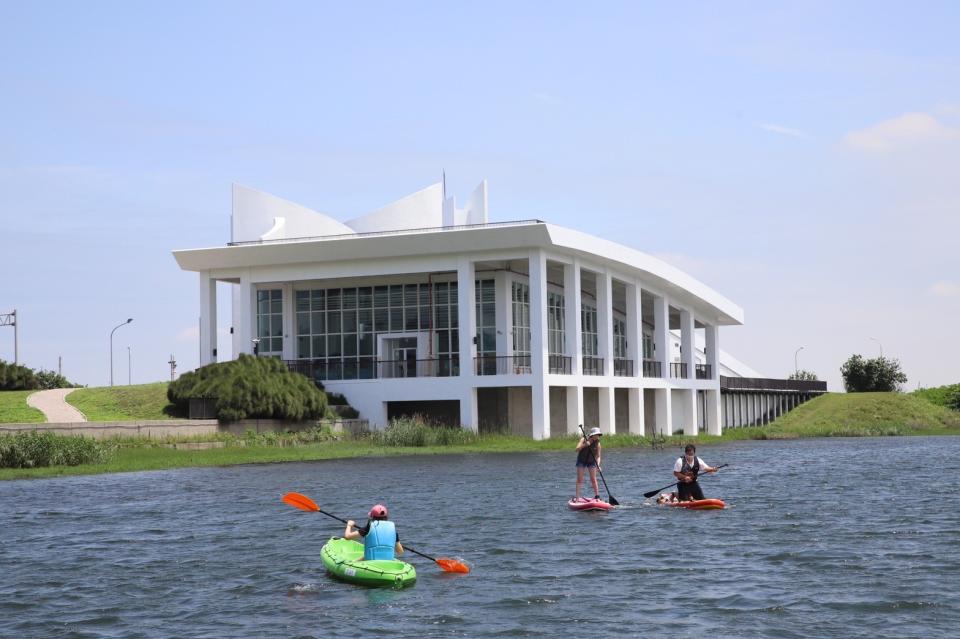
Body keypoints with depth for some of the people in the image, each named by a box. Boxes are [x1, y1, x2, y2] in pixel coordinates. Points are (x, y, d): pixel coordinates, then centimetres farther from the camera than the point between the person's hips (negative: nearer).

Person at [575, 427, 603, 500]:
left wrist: (598, 465, -29)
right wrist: (585, 445, -40)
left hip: (591, 461, 1)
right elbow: (577, 449, -25)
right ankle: (577, 496, -3)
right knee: (579, 479, -5)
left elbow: (598, 456, -14)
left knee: (593, 479, -4)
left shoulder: (597, 443, -13)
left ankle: (597, 496, 3)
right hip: (581, 461, -1)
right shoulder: (584, 440, -17)